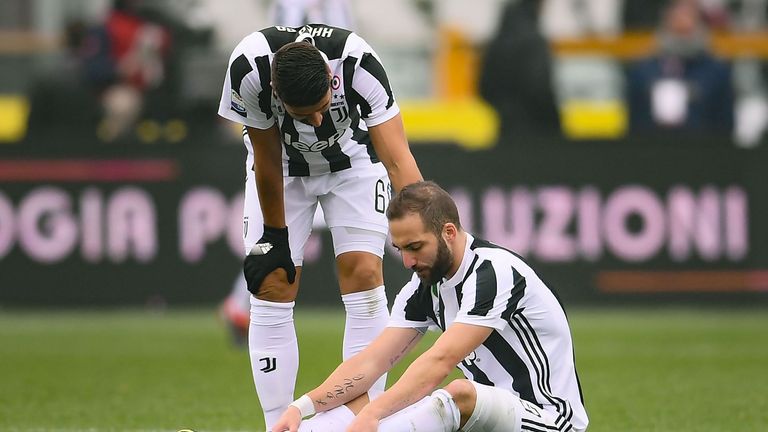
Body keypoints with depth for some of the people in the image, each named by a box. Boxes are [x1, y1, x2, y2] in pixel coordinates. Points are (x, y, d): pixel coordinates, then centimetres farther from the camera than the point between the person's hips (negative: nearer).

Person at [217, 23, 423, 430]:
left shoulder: (357, 62, -38)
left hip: (352, 159, 0)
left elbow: (398, 160, -38)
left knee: (364, 276, -12)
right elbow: (267, 159, -20)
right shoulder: (249, 71, -36)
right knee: (273, 288, -8)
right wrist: (274, 236, -10)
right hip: (283, 162, 0)